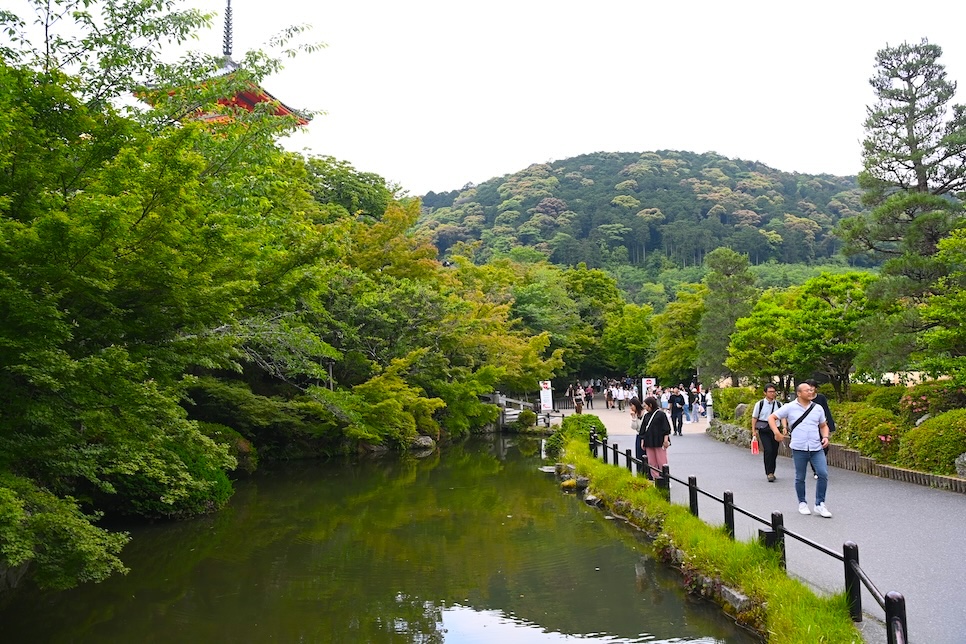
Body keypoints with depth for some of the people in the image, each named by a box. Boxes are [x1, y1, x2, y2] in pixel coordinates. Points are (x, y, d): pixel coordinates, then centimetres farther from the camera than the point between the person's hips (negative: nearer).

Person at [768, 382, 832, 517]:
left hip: (817, 448, 2)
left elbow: (823, 426, 19)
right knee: (800, 478, 7)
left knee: (823, 474, -9)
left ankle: (820, 504, 4)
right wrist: (776, 432, -9)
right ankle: (802, 503, 25)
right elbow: (771, 418, 3)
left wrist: (825, 437, 0)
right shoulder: (790, 407, 0)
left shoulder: (818, 408, 10)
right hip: (799, 449, -2)